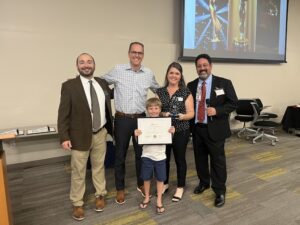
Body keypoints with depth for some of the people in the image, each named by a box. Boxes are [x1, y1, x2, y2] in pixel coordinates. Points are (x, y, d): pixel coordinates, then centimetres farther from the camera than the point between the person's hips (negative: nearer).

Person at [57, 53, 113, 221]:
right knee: (78, 171, 10)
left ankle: (100, 195, 38)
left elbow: (110, 97, 24)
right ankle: (77, 204, 29)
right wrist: (64, 137, -14)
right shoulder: (69, 86, -8)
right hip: (80, 135, -3)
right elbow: (63, 114, -9)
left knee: (99, 166, 19)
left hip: (101, 133, 4)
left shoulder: (102, 83, 4)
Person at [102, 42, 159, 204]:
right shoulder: (117, 70, -4)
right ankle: (120, 188, 29)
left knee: (141, 153, 15)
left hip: (141, 119, 2)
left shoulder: (149, 74, 3)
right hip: (122, 119, -2)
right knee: (120, 155, 9)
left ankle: (141, 184, 36)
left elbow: (158, 90, 19)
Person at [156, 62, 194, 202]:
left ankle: (180, 187, 28)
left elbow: (191, 113, -5)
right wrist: (163, 114, -17)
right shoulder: (159, 92, 4)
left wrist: (181, 116, -25)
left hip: (181, 131, -2)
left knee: (180, 159, 10)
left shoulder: (186, 93, -3)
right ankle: (165, 184, 34)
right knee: (164, 158, 12)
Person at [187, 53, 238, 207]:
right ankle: (203, 183, 38)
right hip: (197, 129, 4)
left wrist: (217, 111, -20)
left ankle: (220, 192, 20)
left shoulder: (224, 83, -3)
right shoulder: (191, 85, 8)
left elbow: (233, 103, -5)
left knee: (217, 160, 4)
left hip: (215, 129, -4)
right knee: (200, 158, 16)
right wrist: (189, 125, 0)